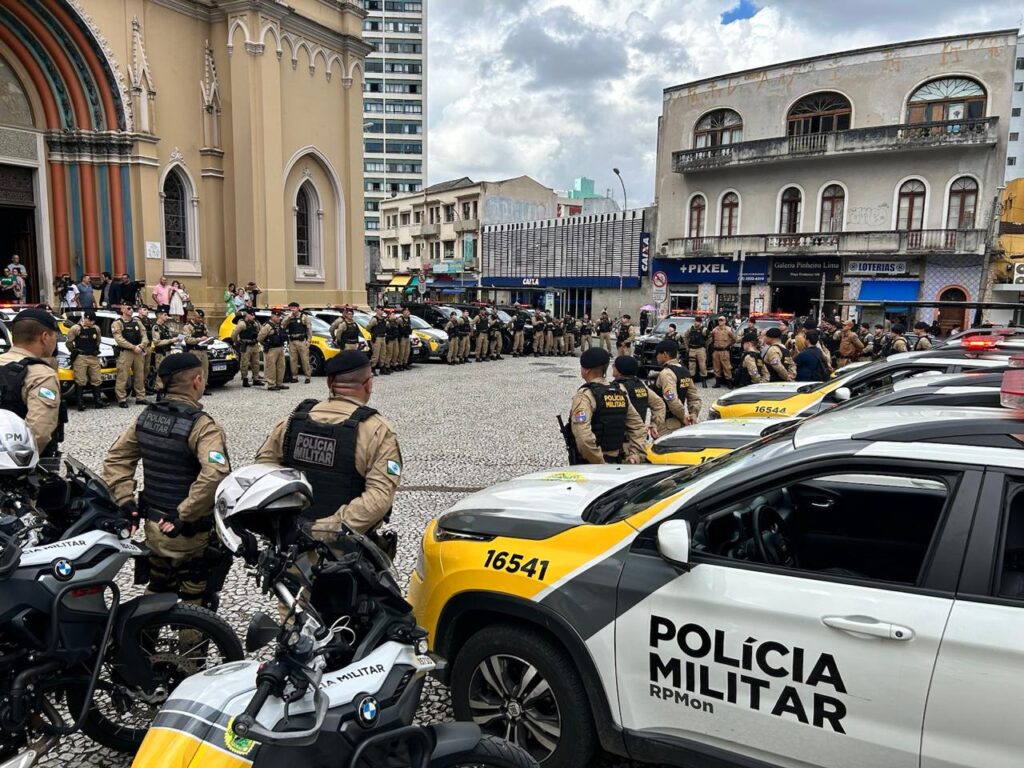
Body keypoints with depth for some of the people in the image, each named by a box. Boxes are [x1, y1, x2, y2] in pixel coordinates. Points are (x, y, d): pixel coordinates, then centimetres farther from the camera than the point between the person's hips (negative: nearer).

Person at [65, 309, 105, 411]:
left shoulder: (96, 329, 10)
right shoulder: (76, 328, -7)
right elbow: (69, 342, -1)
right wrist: (74, 351, 7)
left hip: (94, 358, 5)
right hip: (80, 358, -5)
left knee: (96, 380, 6)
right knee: (80, 381, -5)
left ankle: (97, 400, 13)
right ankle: (80, 402, -1)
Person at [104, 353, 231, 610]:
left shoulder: (146, 416, 1)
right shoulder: (201, 425, -22)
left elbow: (116, 458, 6)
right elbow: (214, 474, -36)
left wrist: (124, 500, 2)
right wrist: (184, 515, -27)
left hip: (153, 526, 7)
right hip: (189, 532, -7)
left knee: (157, 589, 28)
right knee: (196, 603, 11)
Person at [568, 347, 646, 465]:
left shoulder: (584, 395, -15)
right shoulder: (620, 392, 8)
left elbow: (583, 437, -26)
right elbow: (638, 427, 10)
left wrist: (599, 464, -19)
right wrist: (635, 455, 5)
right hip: (620, 463, 7)